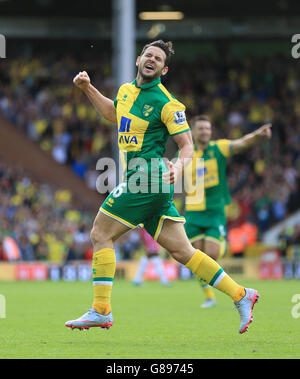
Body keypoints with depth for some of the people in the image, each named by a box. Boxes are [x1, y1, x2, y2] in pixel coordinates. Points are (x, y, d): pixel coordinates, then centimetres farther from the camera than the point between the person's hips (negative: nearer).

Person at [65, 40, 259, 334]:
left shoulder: (166, 103, -9)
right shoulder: (126, 90, 15)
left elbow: (187, 144, -8)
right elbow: (114, 113, 37)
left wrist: (179, 166, -28)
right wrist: (87, 88, 27)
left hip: (146, 180, -8)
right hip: (150, 185, 8)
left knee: (100, 235, -6)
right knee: (181, 250, 6)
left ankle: (101, 310, -4)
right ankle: (240, 294, 9)